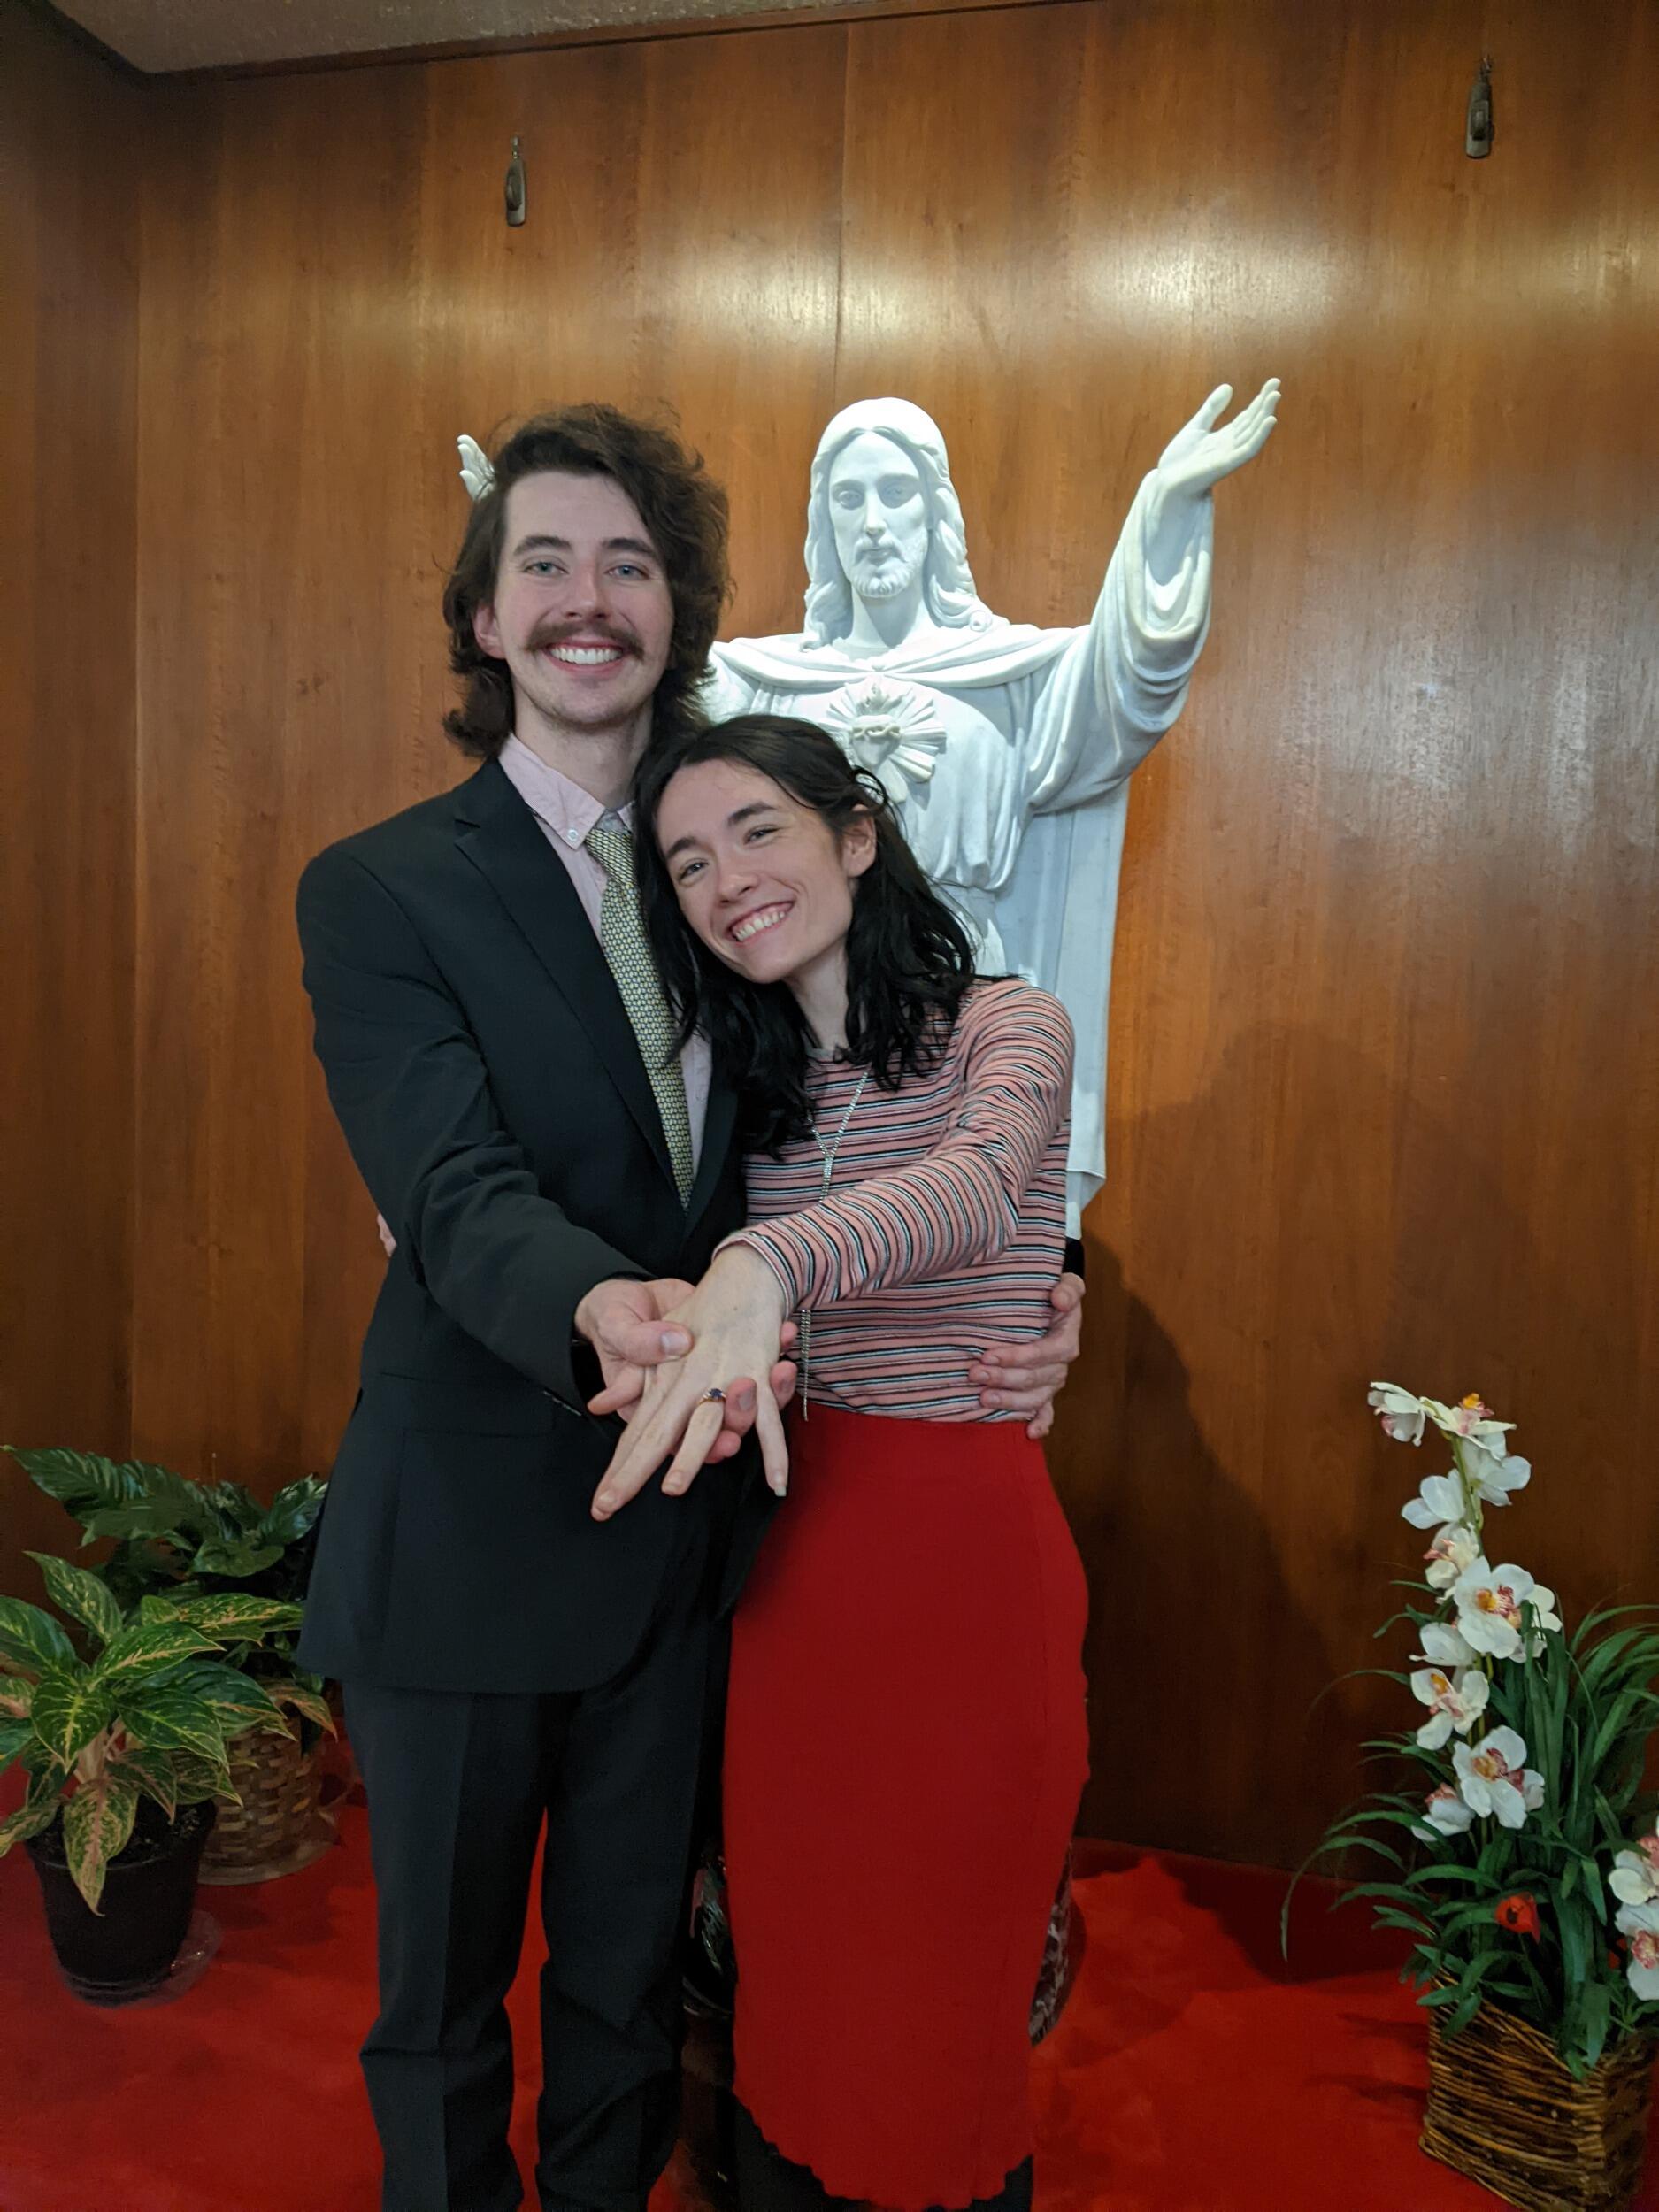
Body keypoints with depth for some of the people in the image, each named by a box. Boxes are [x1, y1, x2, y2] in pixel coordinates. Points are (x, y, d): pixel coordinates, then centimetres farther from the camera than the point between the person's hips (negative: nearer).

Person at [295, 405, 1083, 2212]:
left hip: (681, 1529, 4)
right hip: (468, 1536, -3)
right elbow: (457, 1192, -22)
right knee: (440, 1984, 18)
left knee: (630, 1971, 23)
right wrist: (601, 1309, -44)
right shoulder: (379, 892, -9)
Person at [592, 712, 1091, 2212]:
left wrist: (764, 1267, -52)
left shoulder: (1005, 1029, -11)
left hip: (964, 1552, -5)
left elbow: (973, 1185, -32)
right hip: (801, 1540, 5)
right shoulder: (757, 1080, 9)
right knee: (790, 1977, 17)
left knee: (936, 2001, 9)